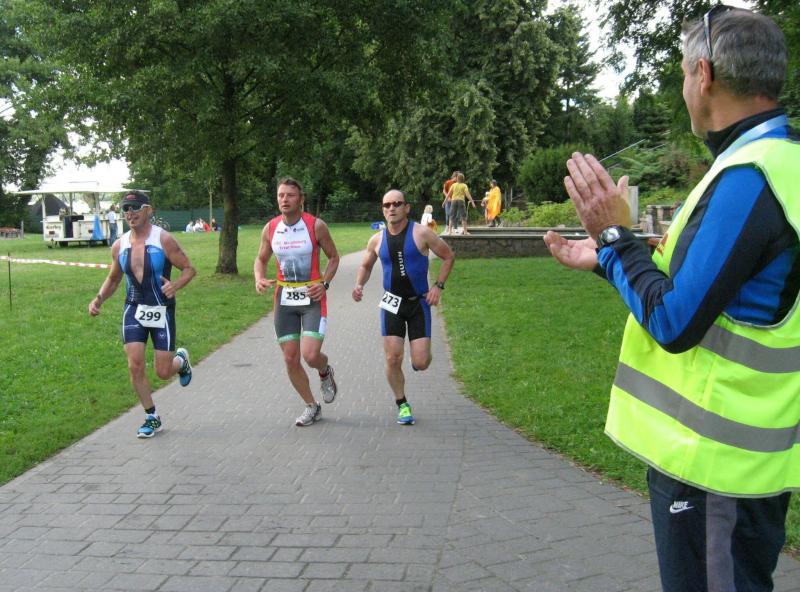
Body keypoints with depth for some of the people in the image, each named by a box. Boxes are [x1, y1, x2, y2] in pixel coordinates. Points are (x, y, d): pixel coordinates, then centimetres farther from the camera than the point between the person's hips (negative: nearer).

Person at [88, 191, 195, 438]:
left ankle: (181, 360, 37)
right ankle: (152, 418, 13)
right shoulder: (119, 245, 2)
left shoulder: (163, 240, -12)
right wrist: (99, 298, -1)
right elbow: (113, 279, 16)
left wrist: (175, 285, -28)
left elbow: (189, 269, -8)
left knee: (163, 372, -1)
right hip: (133, 311, 4)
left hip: (162, 311, -4)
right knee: (135, 367, -5)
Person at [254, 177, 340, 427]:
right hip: (284, 297, 4)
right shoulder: (270, 228, 1)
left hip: (312, 296, -4)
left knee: (310, 355, -16)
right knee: (290, 359, 5)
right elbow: (261, 259, 14)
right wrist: (259, 279, -7)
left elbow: (333, 257, 3)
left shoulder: (316, 226, -9)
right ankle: (311, 407, 24)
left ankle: (325, 372, 22)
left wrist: (325, 283, -12)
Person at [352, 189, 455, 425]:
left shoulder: (422, 233, -8)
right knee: (393, 359, -5)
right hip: (392, 302, 2)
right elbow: (365, 266, 19)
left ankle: (421, 352, 32)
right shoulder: (377, 240, 1)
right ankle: (402, 404, 17)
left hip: (419, 302, -2)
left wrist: (438, 285, -7)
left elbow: (448, 257, 2)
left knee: (421, 363, -7)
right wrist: (359, 285, -1)